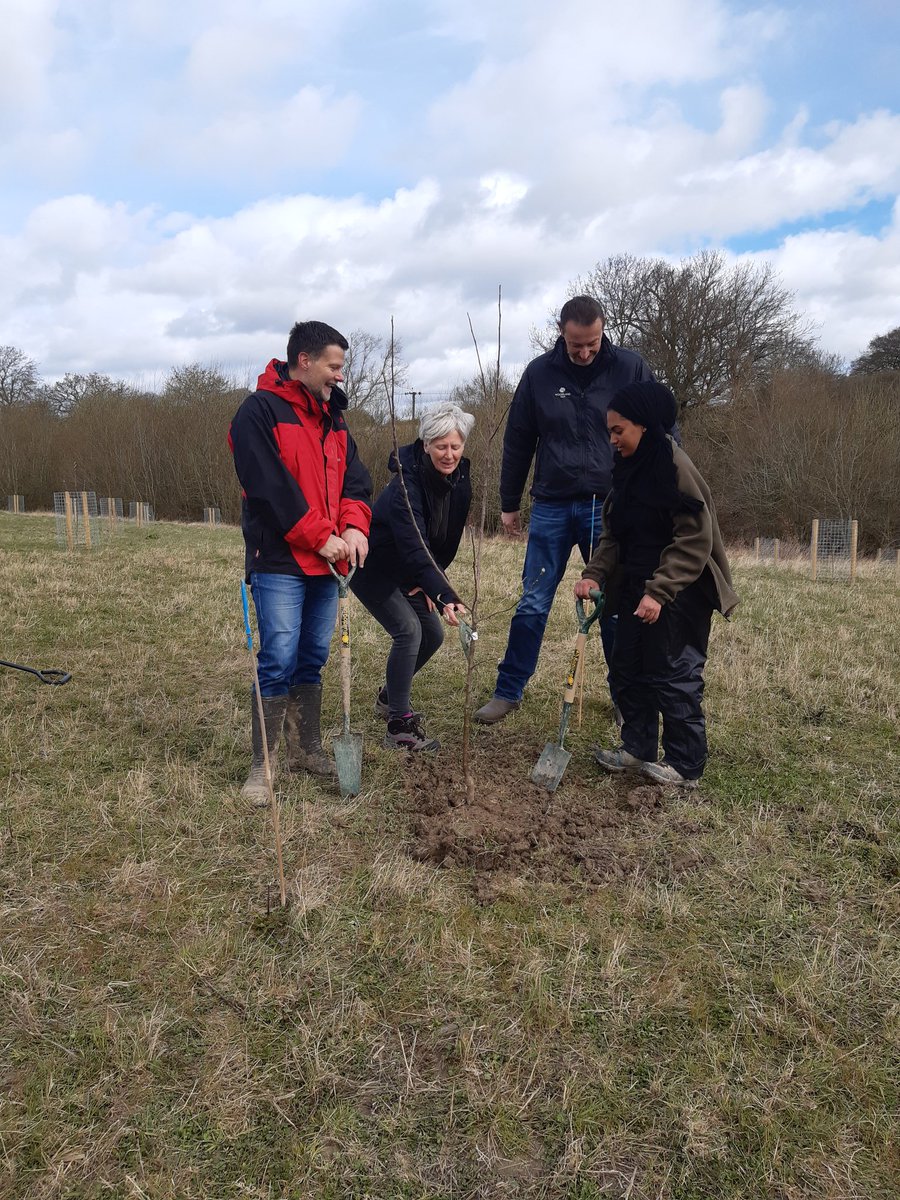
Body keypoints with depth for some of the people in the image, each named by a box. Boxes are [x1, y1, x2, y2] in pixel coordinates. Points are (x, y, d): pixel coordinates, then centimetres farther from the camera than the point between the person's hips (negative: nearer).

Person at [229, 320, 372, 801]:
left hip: (325, 562, 7)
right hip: (280, 562, -7)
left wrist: (354, 526, -9)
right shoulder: (259, 411, -8)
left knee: (313, 659, 13)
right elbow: (270, 487, -17)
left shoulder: (333, 417, 16)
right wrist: (320, 537, -16)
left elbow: (354, 478, 10)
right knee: (279, 661, -8)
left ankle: (307, 750, 25)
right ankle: (261, 765, 3)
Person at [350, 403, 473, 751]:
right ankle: (399, 726, -10)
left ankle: (390, 696, 31)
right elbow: (415, 548, -42)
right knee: (408, 630, -20)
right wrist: (446, 597, -50)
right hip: (371, 568, -8)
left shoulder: (460, 481, -8)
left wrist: (430, 582, -3)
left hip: (404, 573, 8)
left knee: (432, 634, 7)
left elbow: (449, 540, 2)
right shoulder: (407, 483, -32)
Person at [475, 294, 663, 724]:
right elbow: (517, 441, 10)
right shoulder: (539, 373, 3)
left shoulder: (629, 368, -1)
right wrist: (509, 503, 12)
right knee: (532, 604, 4)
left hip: (610, 507, -1)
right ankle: (508, 691, 16)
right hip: (551, 506, 1)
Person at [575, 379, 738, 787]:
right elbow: (615, 535, 10)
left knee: (674, 675, -1)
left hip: (679, 592, -8)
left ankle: (685, 765, 12)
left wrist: (659, 591, -24)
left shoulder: (674, 465, -17)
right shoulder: (627, 468, 8)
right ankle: (638, 747, 26)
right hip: (638, 587, 9)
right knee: (628, 667, 12)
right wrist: (594, 573, -5)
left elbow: (695, 539, -20)